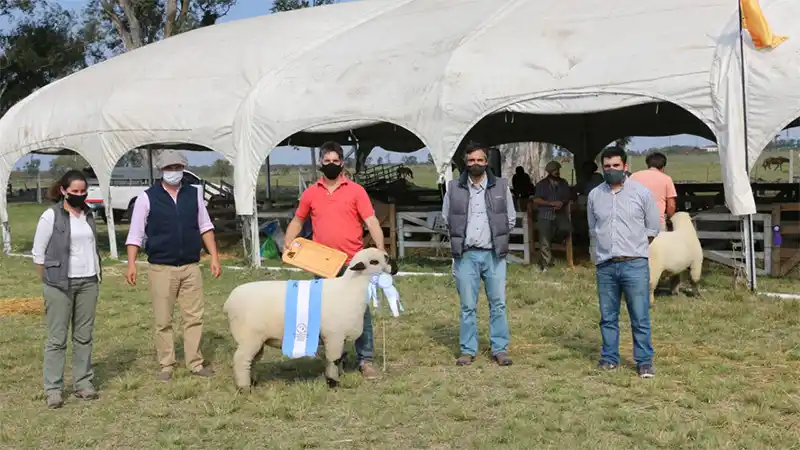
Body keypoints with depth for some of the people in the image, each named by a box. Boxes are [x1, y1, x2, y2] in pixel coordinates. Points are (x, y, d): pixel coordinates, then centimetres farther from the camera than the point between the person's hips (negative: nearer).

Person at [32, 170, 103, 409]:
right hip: (60, 284, -5)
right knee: (57, 338, -2)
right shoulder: (51, 216, -6)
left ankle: (83, 383, 16)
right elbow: (38, 253, -3)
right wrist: (49, 282, 0)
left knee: (84, 336, 8)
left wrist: (97, 277, 12)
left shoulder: (89, 214, 10)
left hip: (88, 282, 5)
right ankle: (53, 389, 3)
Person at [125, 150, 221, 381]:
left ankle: (195, 363, 14)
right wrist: (131, 263, -11)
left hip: (191, 267, 3)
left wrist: (214, 256, 7)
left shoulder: (194, 194, 7)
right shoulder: (147, 198, -2)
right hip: (161, 268, -3)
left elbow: (205, 227, 13)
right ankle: (166, 365, 14)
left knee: (195, 317, 5)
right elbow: (135, 234, -2)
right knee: (163, 320, 4)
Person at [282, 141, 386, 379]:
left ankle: (365, 360, 7)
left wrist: (381, 250, -18)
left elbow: (371, 222, -7)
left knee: (360, 311, -1)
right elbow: (297, 221, 19)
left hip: (353, 264, -3)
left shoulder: (355, 190, -1)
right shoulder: (311, 193, 7)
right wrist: (288, 243, 4)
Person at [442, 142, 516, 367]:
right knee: (468, 305, 5)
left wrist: (497, 239, 8)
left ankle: (500, 349, 9)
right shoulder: (454, 187, 2)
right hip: (466, 255, 0)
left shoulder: (501, 186, 2)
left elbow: (511, 218, 10)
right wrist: (461, 239, 11)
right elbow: (447, 218, 13)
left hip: (494, 254, 0)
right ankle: (468, 350, 12)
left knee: (498, 303, 2)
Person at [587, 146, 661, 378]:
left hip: (634, 264, -3)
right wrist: (605, 247, 13)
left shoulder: (641, 192, -1)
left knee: (640, 317, -2)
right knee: (608, 316, 10)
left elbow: (652, 228, 7)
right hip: (605, 266, 3)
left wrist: (634, 246, 8)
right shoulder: (595, 195, 8)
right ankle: (609, 357, 20)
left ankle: (644, 361, 5)